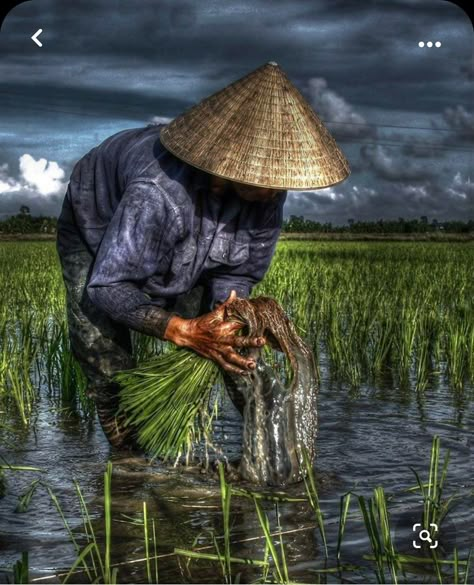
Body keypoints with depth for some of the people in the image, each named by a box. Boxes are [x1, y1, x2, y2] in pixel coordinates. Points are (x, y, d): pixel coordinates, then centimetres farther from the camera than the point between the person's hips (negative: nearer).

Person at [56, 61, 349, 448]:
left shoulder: (267, 191, -29)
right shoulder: (157, 192, -47)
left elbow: (239, 271, -14)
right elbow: (107, 286, -37)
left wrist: (228, 312, -35)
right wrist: (183, 331, -46)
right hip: (100, 229, -4)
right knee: (107, 367, -12)